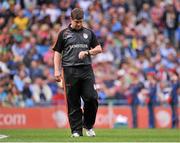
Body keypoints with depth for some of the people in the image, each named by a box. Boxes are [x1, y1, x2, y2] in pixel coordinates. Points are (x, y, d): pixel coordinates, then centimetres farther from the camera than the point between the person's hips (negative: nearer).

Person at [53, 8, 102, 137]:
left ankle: (88, 125, 12)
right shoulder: (64, 34, 9)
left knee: (92, 98, -7)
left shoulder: (89, 33, 15)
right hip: (70, 71, -2)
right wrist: (57, 70, -2)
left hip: (87, 69, 2)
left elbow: (99, 49, 14)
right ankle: (76, 130, 4)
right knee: (73, 103, -1)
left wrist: (87, 52, -5)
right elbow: (57, 53, 8)